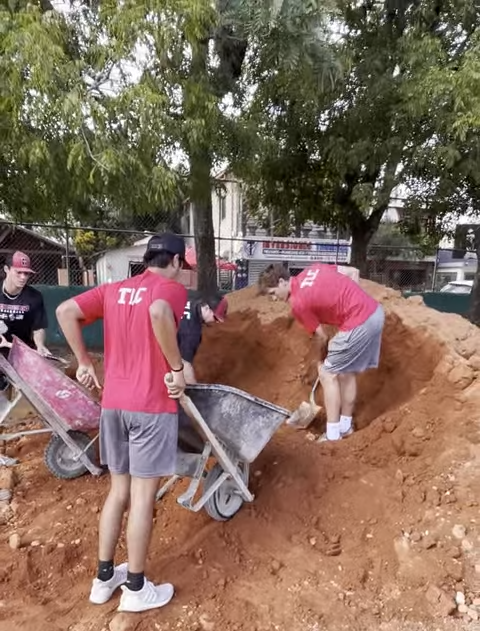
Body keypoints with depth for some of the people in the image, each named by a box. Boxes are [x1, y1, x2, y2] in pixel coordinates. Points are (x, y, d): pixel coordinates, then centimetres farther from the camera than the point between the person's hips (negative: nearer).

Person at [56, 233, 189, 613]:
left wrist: (84, 362, 9)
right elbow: (159, 313, -30)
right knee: (143, 496, 7)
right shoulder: (172, 289, -7)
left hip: (113, 402, 7)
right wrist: (177, 368, -20)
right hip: (151, 405, -6)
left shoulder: (114, 290, 13)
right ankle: (136, 589, 25)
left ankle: (104, 578, 35)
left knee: (118, 491, 20)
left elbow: (66, 312, 5)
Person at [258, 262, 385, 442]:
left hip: (359, 324, -9)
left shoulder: (298, 303, -10)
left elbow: (322, 337, 1)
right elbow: (352, 272, 15)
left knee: (327, 374, 3)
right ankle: (345, 426, 32)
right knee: (347, 372, 19)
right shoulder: (311, 270, 11)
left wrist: (323, 359, 20)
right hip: (375, 312, 9)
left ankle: (333, 435, 9)